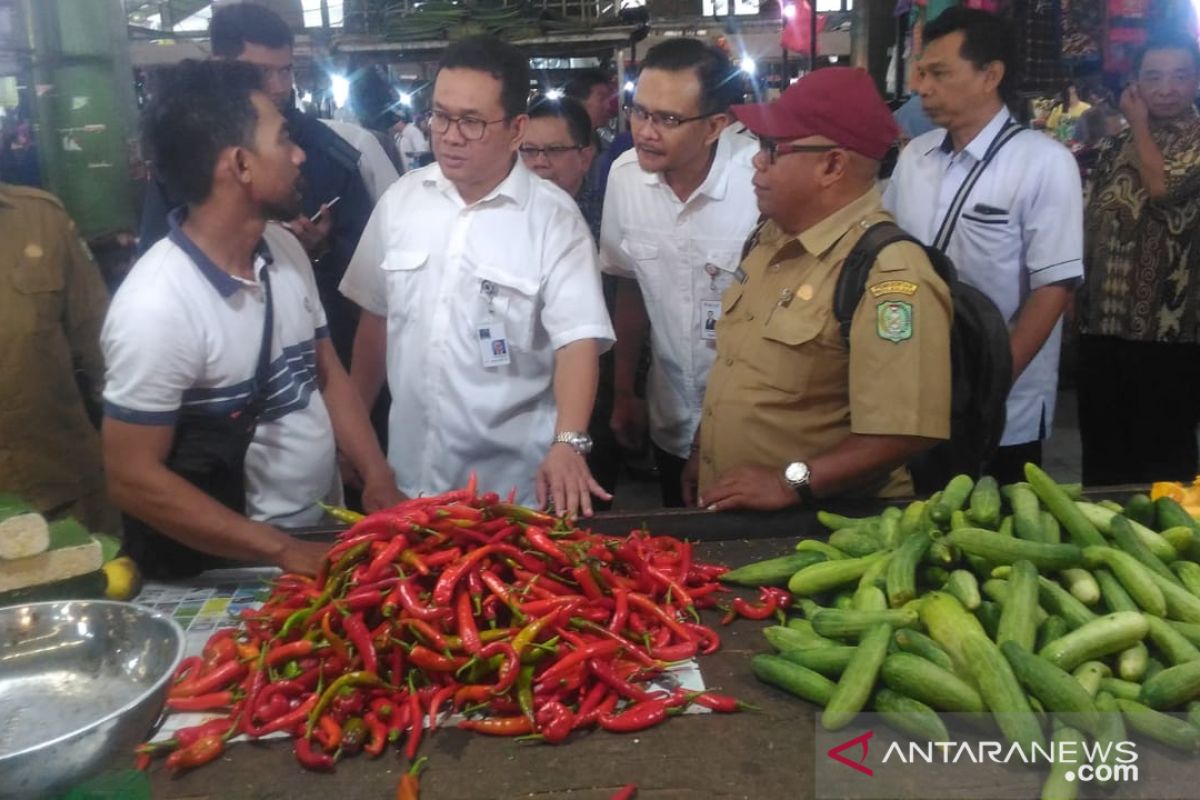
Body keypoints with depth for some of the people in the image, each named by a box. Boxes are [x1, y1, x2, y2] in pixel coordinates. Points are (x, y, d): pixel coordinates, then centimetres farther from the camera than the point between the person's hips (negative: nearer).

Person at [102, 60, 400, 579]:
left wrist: (378, 476, -4)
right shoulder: (155, 307, -24)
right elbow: (133, 480, -20)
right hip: (232, 572, -6)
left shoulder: (286, 249, -3)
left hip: (327, 532, 7)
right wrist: (285, 552, -19)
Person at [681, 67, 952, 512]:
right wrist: (701, 451, 13)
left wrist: (790, 483, -25)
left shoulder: (889, 272, -23)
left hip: (814, 527, -8)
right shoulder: (773, 236, 6)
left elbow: (906, 430, -27)